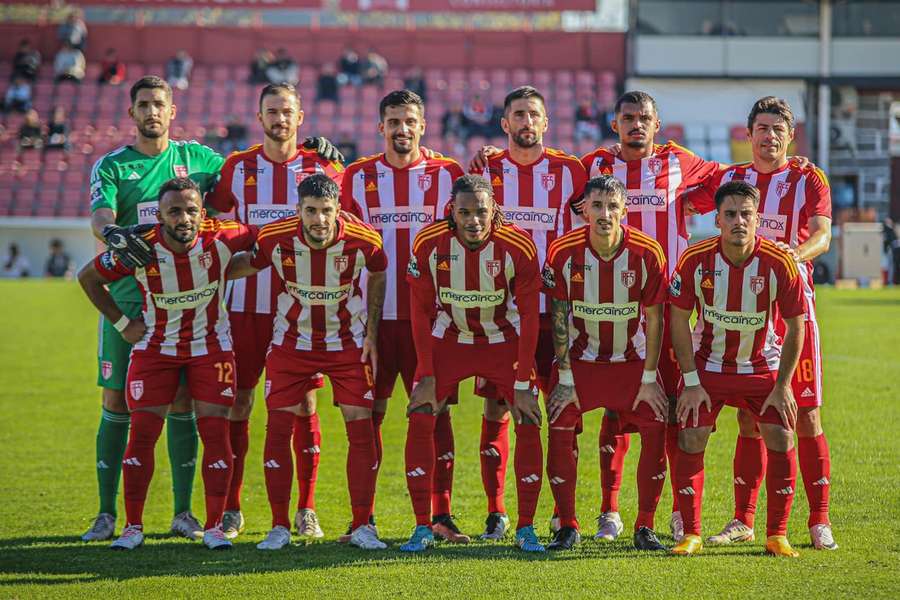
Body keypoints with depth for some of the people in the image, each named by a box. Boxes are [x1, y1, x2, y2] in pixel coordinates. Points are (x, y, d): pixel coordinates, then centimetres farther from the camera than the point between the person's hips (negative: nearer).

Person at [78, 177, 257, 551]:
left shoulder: (221, 239, -21)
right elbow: (88, 277, -4)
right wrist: (121, 323, -3)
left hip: (210, 347, 0)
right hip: (155, 348, 0)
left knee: (215, 433, -6)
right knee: (142, 433, -4)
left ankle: (214, 526, 4)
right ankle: (133, 526, 8)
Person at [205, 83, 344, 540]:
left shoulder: (322, 167, 4)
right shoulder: (238, 167, 5)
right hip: (246, 304, 0)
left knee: (304, 403, 1)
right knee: (238, 401, 0)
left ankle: (306, 511, 8)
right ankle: (230, 508, 8)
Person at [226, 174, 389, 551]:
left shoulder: (363, 241, -21)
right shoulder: (275, 238, -20)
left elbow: (377, 277, 1)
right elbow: (250, 264, 3)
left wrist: (372, 335, 0)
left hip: (348, 343, 0)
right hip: (291, 343, 0)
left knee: (361, 427, -6)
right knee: (278, 427, -6)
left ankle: (362, 527, 4)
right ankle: (280, 527, 4)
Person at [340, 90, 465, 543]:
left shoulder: (447, 175, 4)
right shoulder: (358, 177, 7)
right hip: (373, 314, 1)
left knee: (435, 411, -1)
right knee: (368, 413, 3)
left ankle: (440, 514, 3)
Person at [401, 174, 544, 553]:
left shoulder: (518, 247, -23)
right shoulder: (429, 245, -20)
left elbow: (529, 316, -15)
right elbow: (421, 312, -8)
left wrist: (522, 385, -16)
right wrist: (426, 376, -11)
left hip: (504, 340, -1)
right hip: (449, 339, 1)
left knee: (529, 423, -12)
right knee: (420, 420, -13)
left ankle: (526, 529, -1)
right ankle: (423, 528, -3)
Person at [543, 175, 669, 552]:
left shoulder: (647, 253, -16)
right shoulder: (563, 253, -16)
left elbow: (654, 318, -7)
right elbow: (559, 318, -8)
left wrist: (649, 378, -7)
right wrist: (565, 378, -9)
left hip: (632, 360, 0)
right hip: (580, 360, 0)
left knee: (656, 429, -12)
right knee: (560, 432, -13)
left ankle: (645, 527, 2)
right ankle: (567, 527, 1)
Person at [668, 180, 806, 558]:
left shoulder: (779, 264, -19)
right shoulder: (695, 260, -18)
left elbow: (795, 327, -8)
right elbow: (679, 320, -8)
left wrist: (782, 385, -10)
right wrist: (691, 381, -10)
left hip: (763, 366, 0)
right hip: (708, 364, 0)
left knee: (781, 441, -10)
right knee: (690, 442, -11)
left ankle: (777, 535, 3)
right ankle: (691, 534, 1)